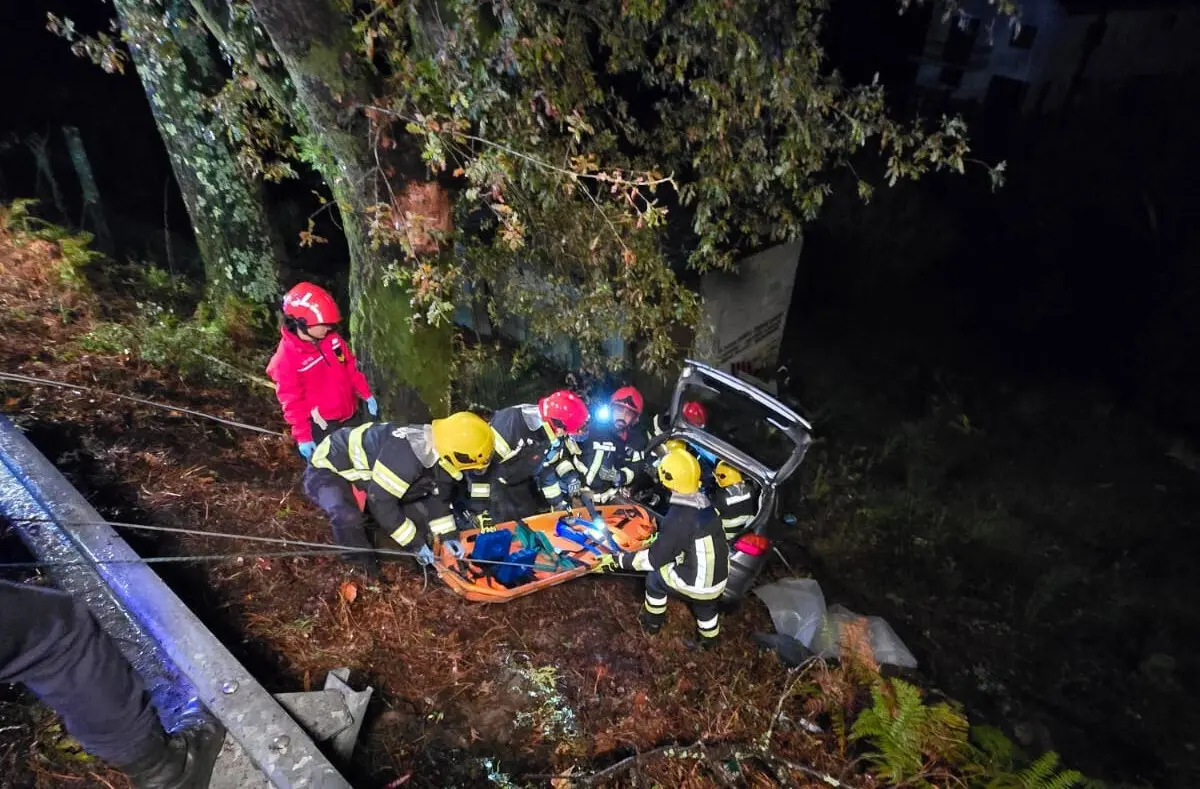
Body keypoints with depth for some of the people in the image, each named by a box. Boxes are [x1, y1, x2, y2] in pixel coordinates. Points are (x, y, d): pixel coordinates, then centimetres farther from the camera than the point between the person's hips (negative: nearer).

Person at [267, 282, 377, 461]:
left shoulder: (332, 339, -3)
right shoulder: (285, 358, -21)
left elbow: (351, 368, 10)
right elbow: (292, 403, -18)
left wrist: (366, 395, 10)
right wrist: (302, 436, -16)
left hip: (351, 417, 6)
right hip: (323, 428, -6)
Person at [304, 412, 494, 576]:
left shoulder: (437, 452, -11)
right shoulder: (405, 456, -41)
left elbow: (437, 497, 3)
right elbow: (380, 501, -35)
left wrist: (448, 534, -5)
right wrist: (415, 543, -25)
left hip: (362, 471, 8)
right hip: (328, 468, -8)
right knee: (347, 518, -34)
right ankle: (365, 571, -9)